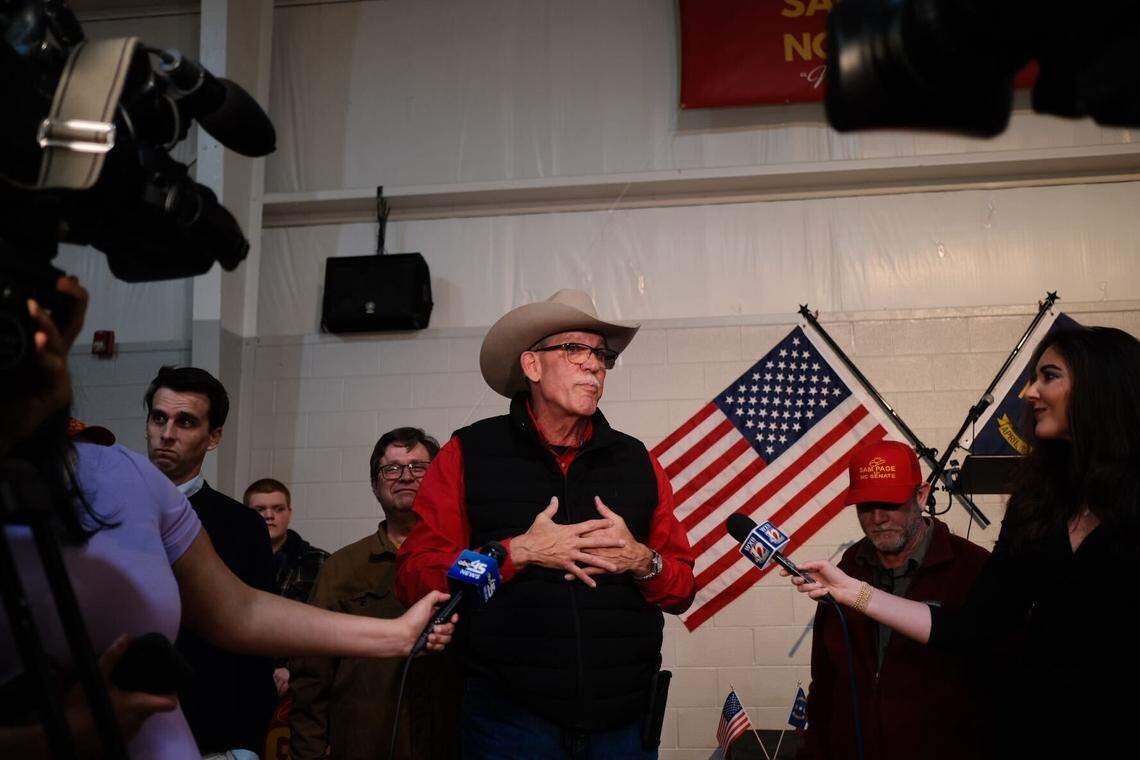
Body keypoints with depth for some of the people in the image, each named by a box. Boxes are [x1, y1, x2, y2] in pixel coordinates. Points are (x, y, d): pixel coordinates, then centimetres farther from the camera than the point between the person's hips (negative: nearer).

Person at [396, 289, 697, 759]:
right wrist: (518, 552, -15)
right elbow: (416, 577, -5)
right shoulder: (469, 454, 1)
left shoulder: (636, 461, 9)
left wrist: (642, 561, -10)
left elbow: (682, 589, 11)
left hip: (624, 720, 4)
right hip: (510, 717, -3)